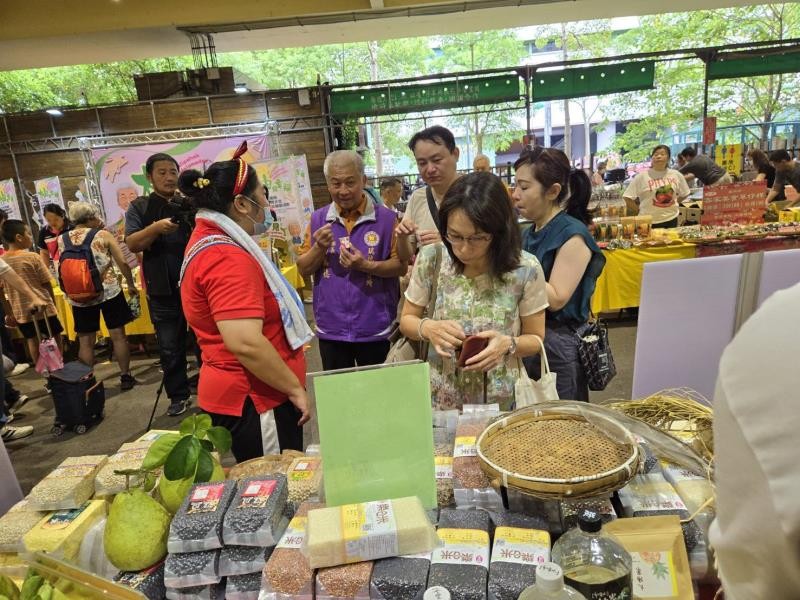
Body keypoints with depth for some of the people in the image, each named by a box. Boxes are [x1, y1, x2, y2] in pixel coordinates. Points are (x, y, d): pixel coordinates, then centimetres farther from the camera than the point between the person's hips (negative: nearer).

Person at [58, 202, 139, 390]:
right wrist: (131, 285, 5)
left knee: (85, 341, 10)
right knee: (118, 336, 6)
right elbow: (122, 263, -5)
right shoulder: (103, 235, -4)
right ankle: (125, 377, 12)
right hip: (108, 292, -3)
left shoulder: (62, 240, 4)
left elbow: (63, 271, 8)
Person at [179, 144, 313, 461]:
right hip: (253, 401, -10)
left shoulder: (209, 240, 10)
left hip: (237, 393, 10)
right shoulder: (227, 257, -23)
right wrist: (295, 388, -20)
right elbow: (245, 343, -31)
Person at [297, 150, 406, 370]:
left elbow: (401, 265, -6)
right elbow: (303, 269, 4)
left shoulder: (386, 218, -6)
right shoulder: (318, 219, 2)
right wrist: (319, 248, -15)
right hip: (331, 328, 2)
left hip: (375, 328, -2)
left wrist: (367, 265, -21)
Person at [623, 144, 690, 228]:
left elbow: (684, 194, 17)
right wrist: (639, 211, -6)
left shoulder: (676, 175, 3)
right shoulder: (642, 176, -9)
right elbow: (628, 197, -9)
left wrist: (672, 203, 7)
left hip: (671, 220, 4)